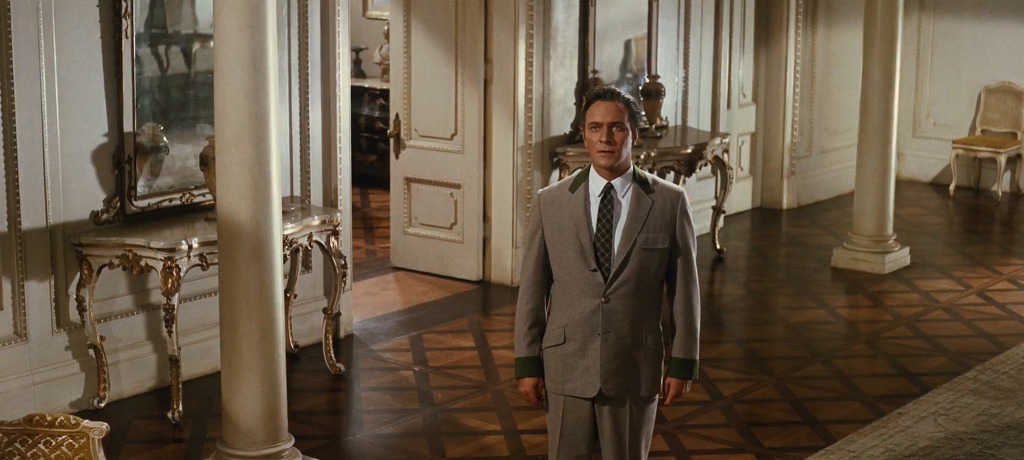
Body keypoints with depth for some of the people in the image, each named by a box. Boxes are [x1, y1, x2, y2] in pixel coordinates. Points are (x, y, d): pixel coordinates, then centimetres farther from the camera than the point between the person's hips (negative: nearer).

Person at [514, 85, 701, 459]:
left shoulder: (669, 202, -3)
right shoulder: (551, 202, -1)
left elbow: (684, 287, 0)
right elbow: (532, 289, 1)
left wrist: (683, 363, 0)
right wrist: (528, 364, 0)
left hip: (636, 370, 0)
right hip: (567, 368, 1)